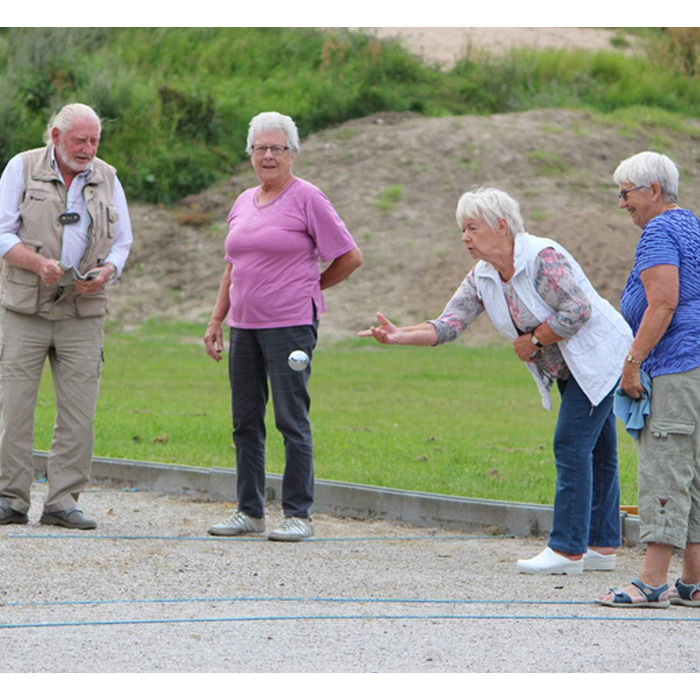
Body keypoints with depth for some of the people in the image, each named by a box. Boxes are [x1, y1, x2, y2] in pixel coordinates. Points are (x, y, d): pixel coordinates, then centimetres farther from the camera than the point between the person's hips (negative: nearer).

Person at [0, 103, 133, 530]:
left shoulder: (107, 179, 11)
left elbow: (122, 241, 14)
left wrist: (106, 272, -8)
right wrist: (39, 263, -19)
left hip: (83, 313, 3)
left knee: (79, 410, -2)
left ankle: (63, 501, 3)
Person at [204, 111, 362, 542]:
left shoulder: (306, 199, -5)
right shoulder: (244, 203, 15)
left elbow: (350, 257, -2)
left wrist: (311, 287, 7)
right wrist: (216, 320, 18)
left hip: (290, 325, -7)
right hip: (244, 325, 7)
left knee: (292, 420, -7)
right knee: (246, 422, 9)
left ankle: (299, 514, -2)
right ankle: (250, 511, 17)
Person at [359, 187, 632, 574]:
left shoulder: (542, 257, -24)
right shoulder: (482, 277, 1)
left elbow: (578, 311, -27)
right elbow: (448, 324, -6)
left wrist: (533, 340, -17)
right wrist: (400, 335, -21)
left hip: (599, 358, -9)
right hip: (566, 367, 9)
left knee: (572, 445, -13)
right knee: (595, 451, 12)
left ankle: (568, 549, -12)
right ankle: (602, 546, 15)